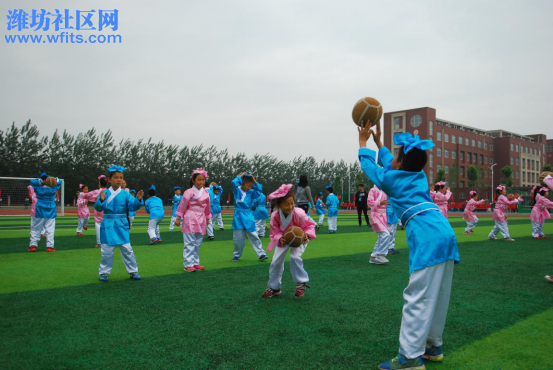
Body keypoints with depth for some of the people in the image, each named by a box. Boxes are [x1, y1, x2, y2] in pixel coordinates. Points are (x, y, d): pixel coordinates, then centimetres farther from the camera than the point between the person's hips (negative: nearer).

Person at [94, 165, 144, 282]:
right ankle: (104, 272, 21)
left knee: (127, 249, 3)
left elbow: (133, 206, -8)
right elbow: (98, 208, -9)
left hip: (122, 226, 1)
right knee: (107, 251, 5)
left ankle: (133, 271, 15)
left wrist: (138, 199, -27)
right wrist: (101, 200, -30)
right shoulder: (105, 193, -1)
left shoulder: (125, 194, 0)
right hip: (108, 226, -1)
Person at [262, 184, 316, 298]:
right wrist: (280, 239, -40)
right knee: (276, 261, 2)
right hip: (284, 239, 3)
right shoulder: (275, 216, -29)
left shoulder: (299, 213, -36)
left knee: (295, 257, -24)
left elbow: (309, 225, -20)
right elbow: (275, 232, -18)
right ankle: (274, 287, 22)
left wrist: (306, 235, -39)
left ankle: (301, 284, -2)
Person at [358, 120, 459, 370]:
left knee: (418, 297, -8)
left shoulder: (391, 179, 5)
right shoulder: (420, 176, 23)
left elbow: (368, 166, 23)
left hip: (427, 237, -8)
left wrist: (363, 142, 37)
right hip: (446, 232, 8)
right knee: (437, 295, 15)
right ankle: (433, 346, 27)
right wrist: (378, 143, 52)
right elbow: (392, 165, 41)